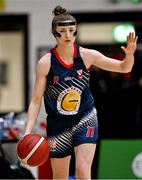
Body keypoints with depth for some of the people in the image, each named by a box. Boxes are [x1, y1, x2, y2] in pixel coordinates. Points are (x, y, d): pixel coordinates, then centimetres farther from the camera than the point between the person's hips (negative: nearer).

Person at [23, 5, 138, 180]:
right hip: (58, 124, 0)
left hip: (85, 119, 0)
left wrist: (129, 54, -28)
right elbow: (36, 101, -10)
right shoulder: (45, 63, -15)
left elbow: (124, 67, -5)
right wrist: (28, 132, -22)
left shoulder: (87, 55, -11)